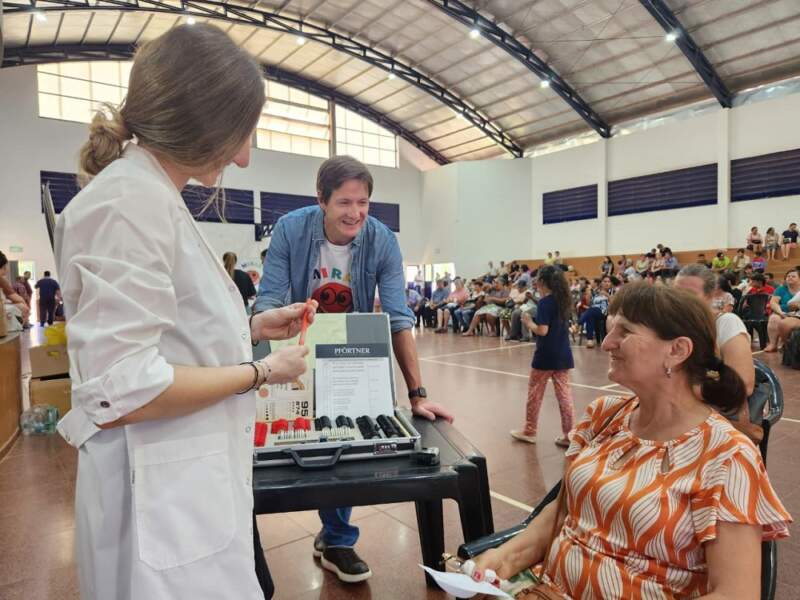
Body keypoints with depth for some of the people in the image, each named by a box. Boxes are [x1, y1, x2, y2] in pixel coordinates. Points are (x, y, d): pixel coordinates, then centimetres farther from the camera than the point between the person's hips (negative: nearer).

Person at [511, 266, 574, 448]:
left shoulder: (544, 302, -15)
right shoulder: (564, 301, 7)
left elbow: (542, 330, -22)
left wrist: (528, 323, -6)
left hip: (545, 356, -6)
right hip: (563, 355, 6)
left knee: (535, 394, 9)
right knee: (565, 394, 9)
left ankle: (529, 431, 21)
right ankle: (569, 434, 10)